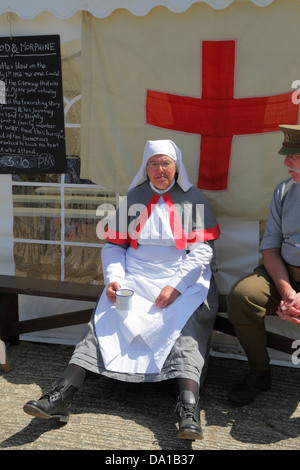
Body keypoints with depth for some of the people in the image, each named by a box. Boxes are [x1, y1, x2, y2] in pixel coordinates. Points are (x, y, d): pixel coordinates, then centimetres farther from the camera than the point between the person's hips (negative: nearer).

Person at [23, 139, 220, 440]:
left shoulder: (194, 199, 8)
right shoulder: (132, 199, 14)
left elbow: (203, 249, 1)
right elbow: (113, 245, 14)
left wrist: (176, 286, -13)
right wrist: (113, 278, -6)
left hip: (183, 280, -1)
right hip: (135, 278, 2)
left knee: (187, 326, -29)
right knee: (106, 321, -20)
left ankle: (188, 408, -42)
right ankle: (62, 395, -31)